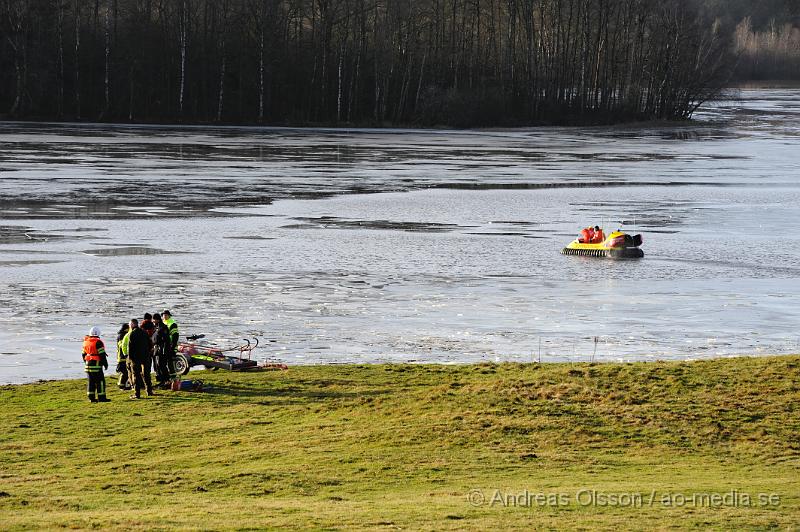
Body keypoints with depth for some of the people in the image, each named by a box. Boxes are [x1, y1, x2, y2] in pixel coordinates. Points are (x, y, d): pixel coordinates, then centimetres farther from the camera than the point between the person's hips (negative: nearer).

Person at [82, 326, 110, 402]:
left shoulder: (86, 342, 11)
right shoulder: (98, 342, -13)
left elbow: (84, 354, 18)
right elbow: (102, 354, -13)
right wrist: (105, 364, -4)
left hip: (88, 365, 8)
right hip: (96, 365, -8)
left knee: (91, 381, 12)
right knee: (100, 381, -2)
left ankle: (91, 398, 12)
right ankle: (101, 397, -4)